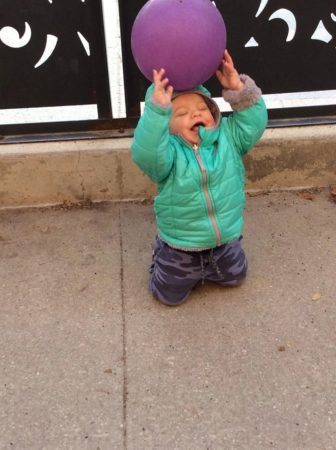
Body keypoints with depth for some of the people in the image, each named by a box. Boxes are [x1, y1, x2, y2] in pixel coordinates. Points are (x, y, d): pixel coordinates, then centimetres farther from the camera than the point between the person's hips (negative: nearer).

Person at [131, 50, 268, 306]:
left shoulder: (228, 137, -6)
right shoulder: (168, 150, -21)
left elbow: (255, 122, -14)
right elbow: (145, 153, -41)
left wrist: (238, 89, -27)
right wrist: (157, 108, -51)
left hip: (226, 242, 4)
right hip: (180, 248, -3)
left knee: (236, 277, 27)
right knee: (170, 296, 14)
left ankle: (206, 269, 52)